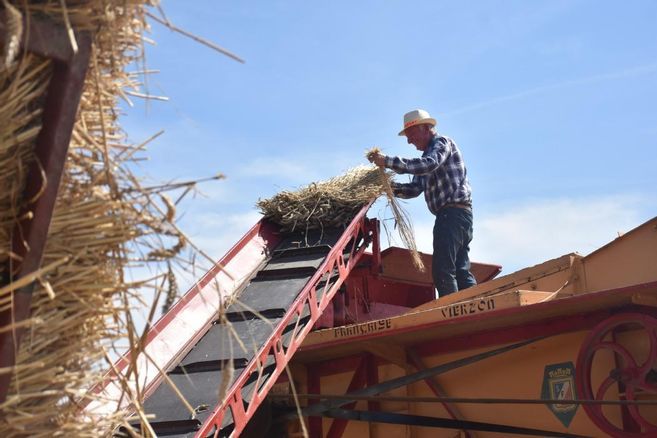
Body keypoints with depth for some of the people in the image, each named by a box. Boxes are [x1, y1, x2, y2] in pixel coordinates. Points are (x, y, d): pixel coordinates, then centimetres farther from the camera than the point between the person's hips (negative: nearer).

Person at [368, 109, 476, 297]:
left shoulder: (442, 142, -1)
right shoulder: (426, 156, 26)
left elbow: (429, 164, -23)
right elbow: (415, 188, 15)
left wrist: (389, 162, -25)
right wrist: (391, 187, -4)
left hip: (453, 211, -10)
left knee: (442, 270, -15)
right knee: (460, 270, 6)